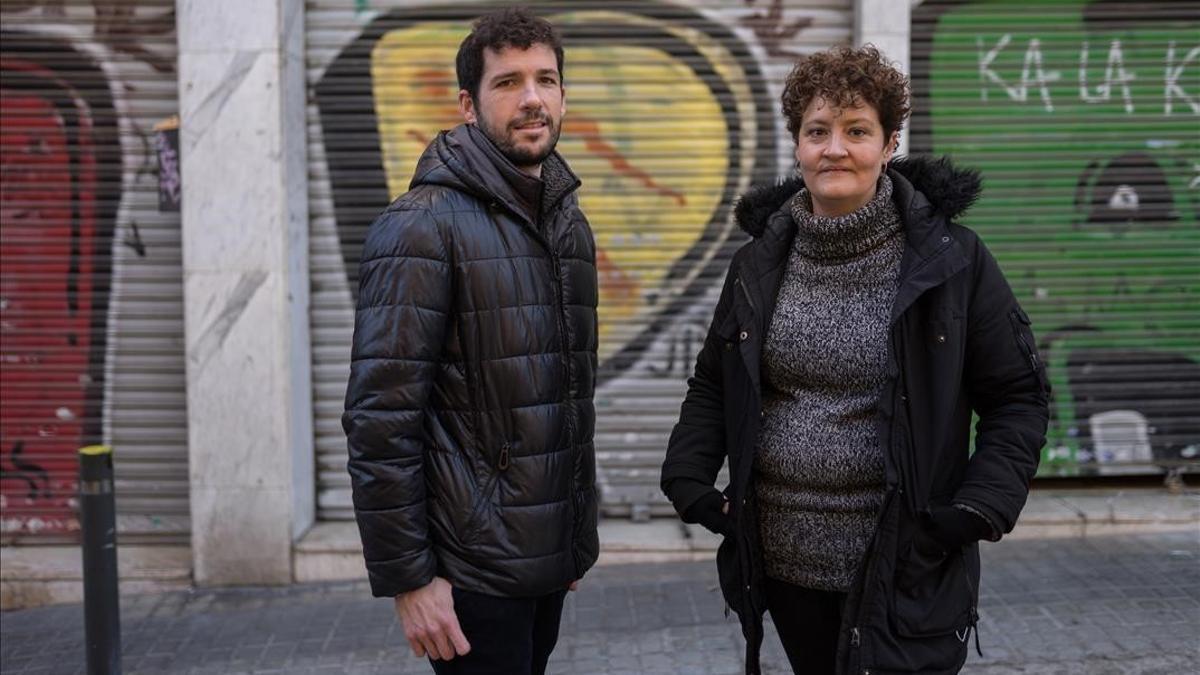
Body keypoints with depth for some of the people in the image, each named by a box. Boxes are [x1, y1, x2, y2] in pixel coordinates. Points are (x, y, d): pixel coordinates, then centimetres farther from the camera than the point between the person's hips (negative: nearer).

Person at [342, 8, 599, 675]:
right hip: (472, 567, -7)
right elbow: (381, 415, -16)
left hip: (549, 559, 7)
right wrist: (406, 575, -17)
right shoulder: (426, 225, -12)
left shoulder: (570, 223, 12)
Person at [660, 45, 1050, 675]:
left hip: (902, 574, -4)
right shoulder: (759, 264, 4)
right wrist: (690, 483, 2)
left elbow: (1018, 397, -2)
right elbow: (711, 385, 15)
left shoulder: (952, 260, -6)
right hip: (783, 563, 4)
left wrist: (979, 510, -12)